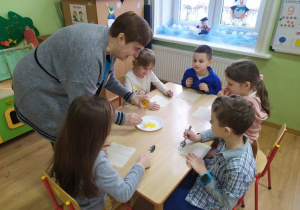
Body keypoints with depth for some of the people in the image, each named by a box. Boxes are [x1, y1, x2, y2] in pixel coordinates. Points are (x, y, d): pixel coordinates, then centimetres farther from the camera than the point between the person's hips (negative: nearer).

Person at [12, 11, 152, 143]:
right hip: (37, 90, -8)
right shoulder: (88, 52, -37)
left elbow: (107, 78, 8)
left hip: (59, 86, 8)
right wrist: (122, 118, -24)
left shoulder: (110, 44, -8)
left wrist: (129, 96, -2)